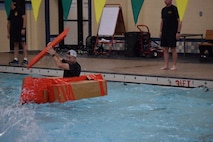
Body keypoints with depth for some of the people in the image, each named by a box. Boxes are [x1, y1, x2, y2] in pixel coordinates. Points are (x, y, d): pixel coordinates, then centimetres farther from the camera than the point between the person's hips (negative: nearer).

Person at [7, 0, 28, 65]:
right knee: (15, 45, 8)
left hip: (20, 30, -7)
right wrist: (8, 32, 14)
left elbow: (24, 18, -10)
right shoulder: (10, 12, 15)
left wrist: (23, 28, -17)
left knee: (23, 44, -7)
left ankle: (25, 59, -8)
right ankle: (15, 59, 10)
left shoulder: (19, 10, -4)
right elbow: (9, 23, 18)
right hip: (13, 31, 7)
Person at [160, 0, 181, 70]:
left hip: (172, 33, -7)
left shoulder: (174, 9, -9)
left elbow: (179, 21, -11)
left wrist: (178, 32, -16)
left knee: (173, 49, -2)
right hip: (164, 32, 7)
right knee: (165, 49, 6)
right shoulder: (163, 9, 11)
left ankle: (174, 65, 5)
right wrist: (161, 31, 13)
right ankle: (166, 65, 11)